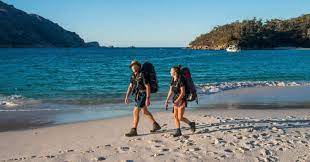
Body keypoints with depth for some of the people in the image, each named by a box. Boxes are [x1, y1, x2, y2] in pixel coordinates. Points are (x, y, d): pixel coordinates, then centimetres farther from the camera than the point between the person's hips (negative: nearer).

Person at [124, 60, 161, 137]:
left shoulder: (142, 75, -20)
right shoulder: (133, 75, 7)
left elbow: (148, 87, -22)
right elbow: (130, 86, 10)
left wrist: (147, 99, -26)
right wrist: (126, 97, 4)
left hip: (143, 96, -10)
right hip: (138, 96, 10)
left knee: (135, 112, -10)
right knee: (144, 112, 19)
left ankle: (133, 131, -2)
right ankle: (156, 125, 33)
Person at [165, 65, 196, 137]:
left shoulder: (181, 80, -18)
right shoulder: (172, 80, 5)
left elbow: (183, 93, -20)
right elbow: (170, 91, 11)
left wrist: (177, 101, -26)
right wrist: (167, 101, 6)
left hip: (182, 100, -8)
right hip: (176, 100, 8)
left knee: (180, 118, -7)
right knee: (175, 116, 5)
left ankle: (191, 124, 17)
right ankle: (178, 131, 14)